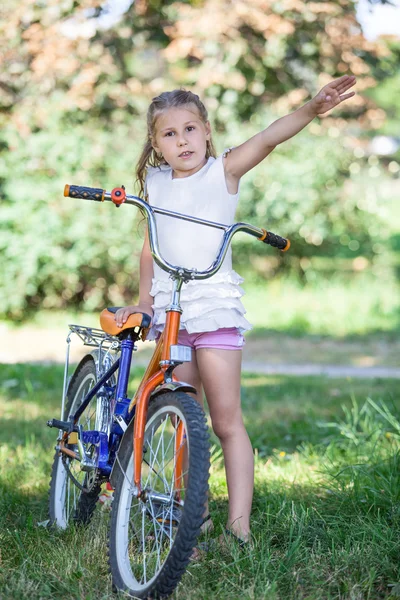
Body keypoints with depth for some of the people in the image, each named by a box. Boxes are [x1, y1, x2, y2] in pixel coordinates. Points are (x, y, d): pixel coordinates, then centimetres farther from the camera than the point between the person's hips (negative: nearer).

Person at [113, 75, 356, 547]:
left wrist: (312, 108, -32)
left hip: (215, 303, -4)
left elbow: (268, 138, -17)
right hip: (169, 308, 4)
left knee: (226, 420, -7)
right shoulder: (154, 184, 10)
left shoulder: (224, 170, -1)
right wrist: (143, 302, 18)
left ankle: (239, 523, -7)